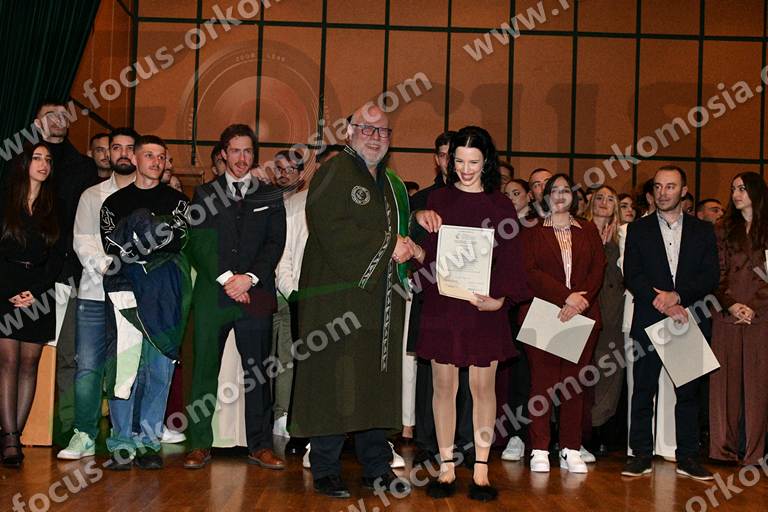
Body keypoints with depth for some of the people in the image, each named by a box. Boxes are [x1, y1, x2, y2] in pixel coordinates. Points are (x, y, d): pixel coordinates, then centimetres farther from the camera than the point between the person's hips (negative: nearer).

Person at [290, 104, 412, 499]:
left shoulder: (388, 182, 20)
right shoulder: (334, 173, -4)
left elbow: (396, 227, 26)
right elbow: (332, 230, -16)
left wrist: (412, 232, 3)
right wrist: (387, 247, -14)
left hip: (381, 299, 7)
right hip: (339, 296, -7)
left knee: (378, 385, 9)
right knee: (334, 385, -5)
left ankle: (376, 468, 19)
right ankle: (325, 471, 6)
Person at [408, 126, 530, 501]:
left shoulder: (500, 206, 5)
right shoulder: (438, 200, 8)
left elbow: (510, 261, 2)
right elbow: (428, 252, 8)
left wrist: (500, 298, -13)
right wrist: (419, 254, -15)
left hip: (484, 306, -1)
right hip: (441, 305, 1)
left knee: (483, 386, 1)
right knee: (444, 385, 3)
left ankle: (481, 471, 10)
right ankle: (447, 468, 13)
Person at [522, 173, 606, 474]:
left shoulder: (588, 231, 16)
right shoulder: (533, 232, 8)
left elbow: (598, 269, 5)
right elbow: (530, 271, -5)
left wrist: (580, 300, -11)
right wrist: (566, 296, -15)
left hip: (583, 316, 2)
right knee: (542, 380, -4)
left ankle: (571, 449, 8)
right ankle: (540, 450, 0)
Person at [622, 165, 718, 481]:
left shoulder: (703, 230, 11)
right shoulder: (638, 229, 8)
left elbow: (711, 276, 1)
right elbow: (632, 276, -2)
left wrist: (677, 296, -15)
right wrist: (664, 306, -13)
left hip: (691, 321, 1)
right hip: (649, 321, -1)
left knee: (689, 391, 5)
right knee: (643, 390, 0)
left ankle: (687, 457, 13)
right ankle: (642, 455, 8)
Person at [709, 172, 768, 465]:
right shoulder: (724, 231, 12)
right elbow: (716, 274, 7)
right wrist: (731, 304, -7)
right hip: (726, 317, 2)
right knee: (725, 379, 2)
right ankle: (725, 447, 9)